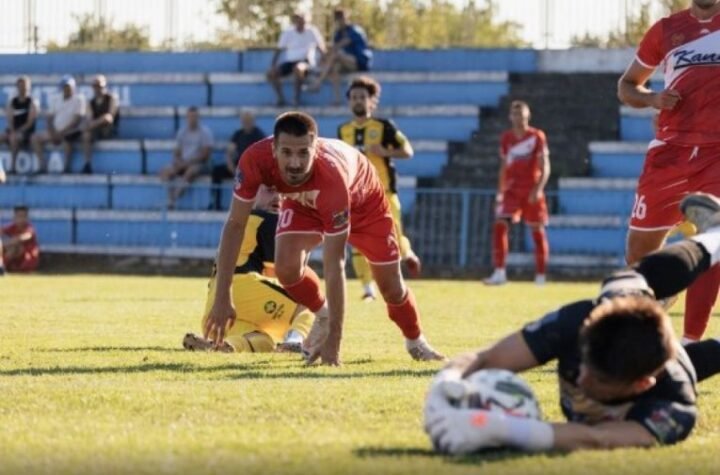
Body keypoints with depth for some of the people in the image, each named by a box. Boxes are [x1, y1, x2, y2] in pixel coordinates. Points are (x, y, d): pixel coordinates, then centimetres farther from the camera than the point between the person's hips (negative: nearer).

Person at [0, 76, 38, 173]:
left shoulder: (32, 103, -2)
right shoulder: (12, 102, 11)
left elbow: (30, 123, -9)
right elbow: (10, 120, 5)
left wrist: (18, 131, -20)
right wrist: (12, 131, -15)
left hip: (26, 133, -5)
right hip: (14, 131, 5)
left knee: (14, 137, -37)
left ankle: (12, 166, -36)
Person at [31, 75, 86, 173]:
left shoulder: (79, 99, -2)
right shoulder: (58, 101, 18)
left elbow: (77, 120, -12)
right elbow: (50, 118, 13)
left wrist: (62, 132, -18)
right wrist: (52, 133, -7)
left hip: (71, 131, -7)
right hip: (56, 132, 7)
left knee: (66, 137, -40)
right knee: (35, 137, -5)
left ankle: (66, 167, -29)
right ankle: (43, 166, -9)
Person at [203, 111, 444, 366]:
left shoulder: (331, 178, -47)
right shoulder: (255, 160, -41)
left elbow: (334, 266, -42)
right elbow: (235, 224, -28)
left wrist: (334, 339, -39)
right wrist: (222, 298, -32)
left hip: (360, 198, -2)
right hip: (303, 201, 2)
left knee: (392, 288, 3)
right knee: (287, 266, -25)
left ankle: (415, 341, 37)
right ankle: (322, 315, 9)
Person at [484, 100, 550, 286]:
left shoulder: (537, 136, -4)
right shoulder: (506, 138, 8)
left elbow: (545, 167, -8)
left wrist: (538, 188, -20)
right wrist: (500, 192, 14)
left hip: (532, 191, -3)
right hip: (511, 190, 3)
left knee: (538, 231, 4)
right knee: (500, 225, -15)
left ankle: (540, 276, 15)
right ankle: (499, 272, -17)